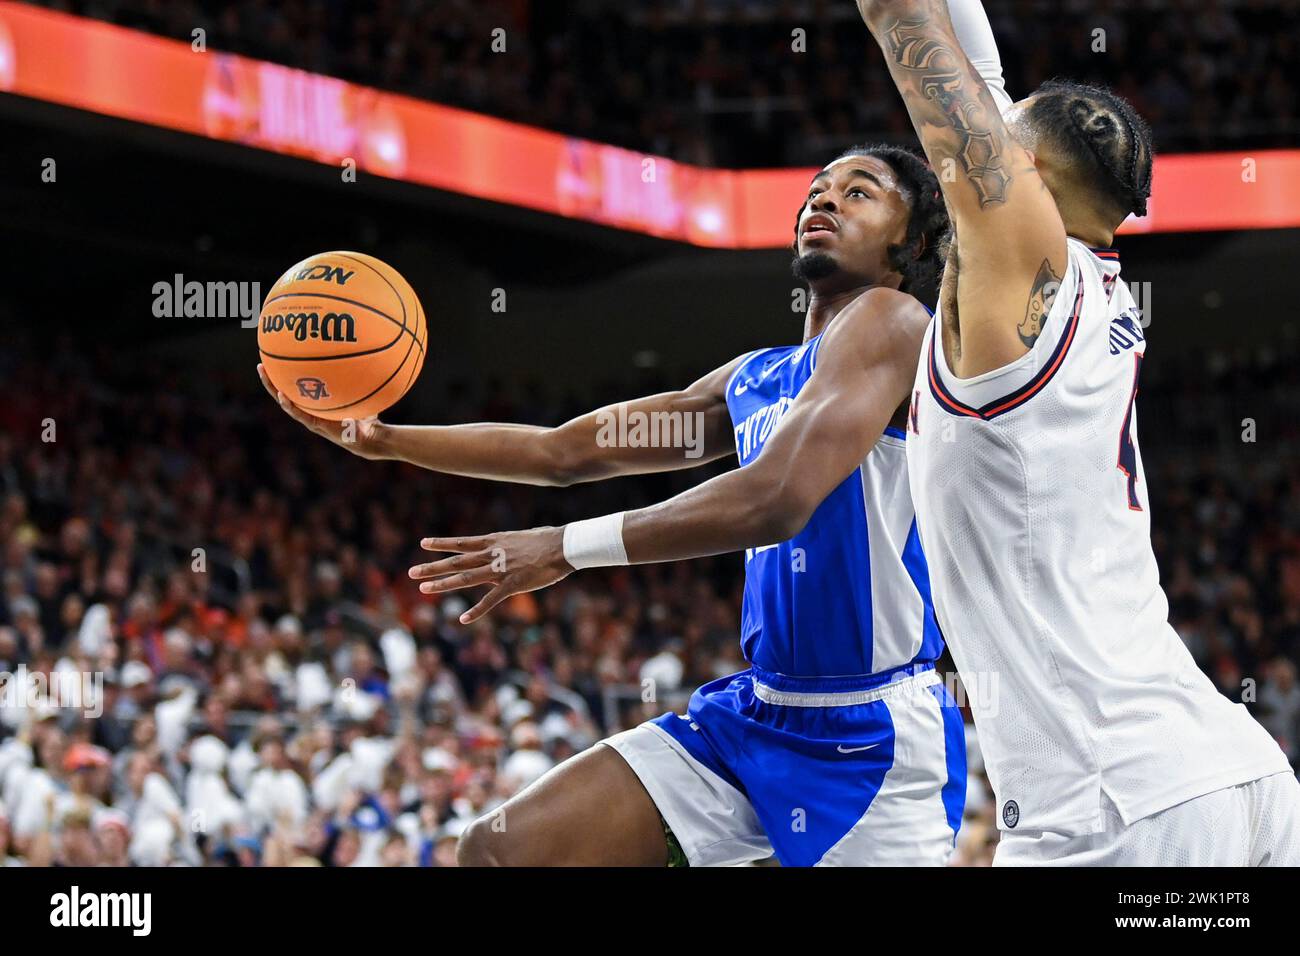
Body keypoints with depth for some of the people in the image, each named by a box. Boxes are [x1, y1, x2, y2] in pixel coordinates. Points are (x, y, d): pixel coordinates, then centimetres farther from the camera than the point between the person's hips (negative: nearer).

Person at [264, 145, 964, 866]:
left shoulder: (888, 320, -11)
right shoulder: (753, 379, 15)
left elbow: (778, 500, -23)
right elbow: (567, 450, 21)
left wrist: (569, 547, -17)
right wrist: (383, 440, 14)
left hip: (873, 739, -8)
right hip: (753, 715, 8)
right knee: (500, 849, -2)